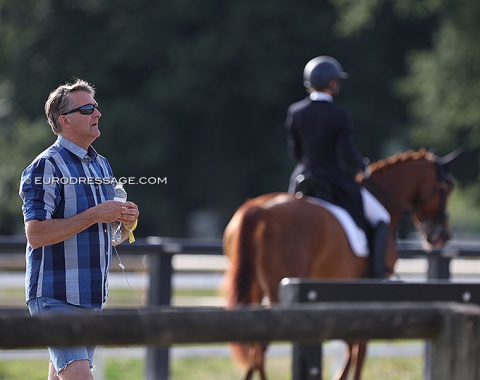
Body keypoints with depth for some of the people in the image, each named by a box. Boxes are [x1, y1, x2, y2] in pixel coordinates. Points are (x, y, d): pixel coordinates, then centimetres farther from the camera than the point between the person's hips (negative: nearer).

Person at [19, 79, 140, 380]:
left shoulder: (102, 166, 17)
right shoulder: (47, 166, -10)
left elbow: (114, 237, 24)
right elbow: (36, 235, -20)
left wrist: (127, 221, 0)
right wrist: (94, 215, -20)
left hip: (93, 297, 8)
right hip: (56, 297, -8)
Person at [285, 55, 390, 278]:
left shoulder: (295, 112, -1)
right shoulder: (339, 115, -15)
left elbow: (295, 151, 6)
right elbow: (349, 156, -17)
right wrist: (364, 165, 3)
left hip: (302, 182, 5)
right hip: (336, 182, -5)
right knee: (380, 219, 10)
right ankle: (376, 275, 1)